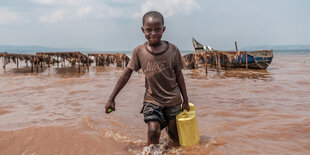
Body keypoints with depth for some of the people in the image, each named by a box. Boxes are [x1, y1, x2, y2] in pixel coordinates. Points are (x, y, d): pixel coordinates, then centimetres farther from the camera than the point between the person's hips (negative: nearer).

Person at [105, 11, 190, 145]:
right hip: (152, 100, -1)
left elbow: (178, 75, 0)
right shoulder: (139, 51, -10)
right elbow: (126, 74, -4)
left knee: (174, 137, 11)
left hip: (173, 100, 1)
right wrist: (111, 99, -5)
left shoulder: (172, 50, -10)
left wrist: (186, 101, 5)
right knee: (153, 130, -21)